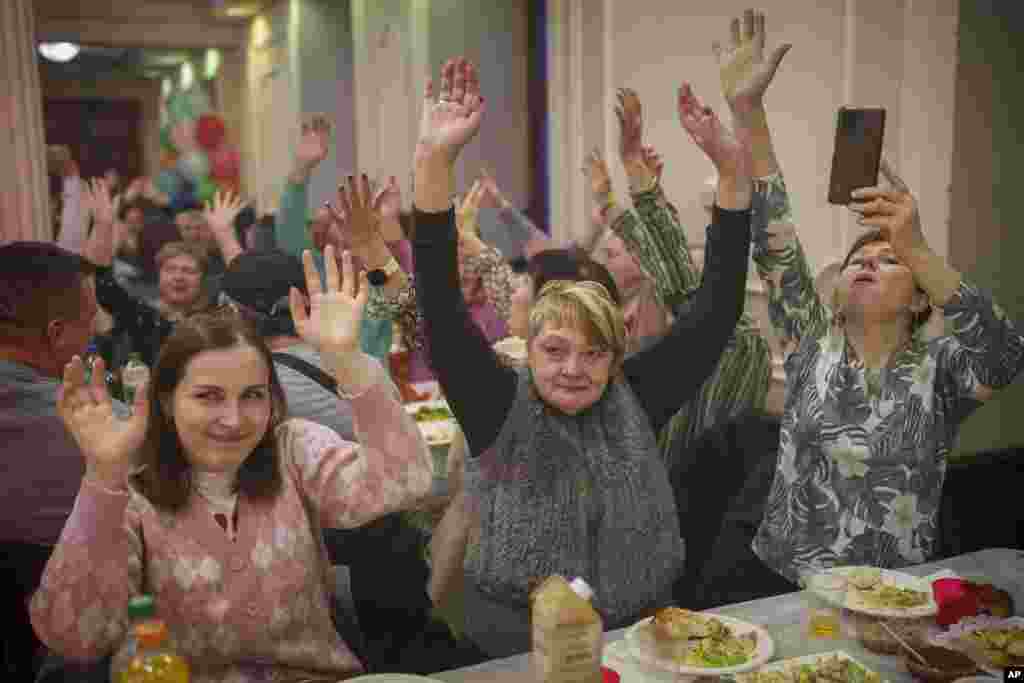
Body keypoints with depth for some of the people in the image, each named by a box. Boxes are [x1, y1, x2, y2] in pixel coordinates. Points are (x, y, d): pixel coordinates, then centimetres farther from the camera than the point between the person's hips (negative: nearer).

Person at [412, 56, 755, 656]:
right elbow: (442, 310, -20)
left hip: (642, 632, 2)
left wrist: (733, 169, -16)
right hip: (522, 639, -1)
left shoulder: (637, 398, -2)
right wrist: (435, 163, -31)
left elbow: (717, 309, -7)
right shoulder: (499, 408, -8)